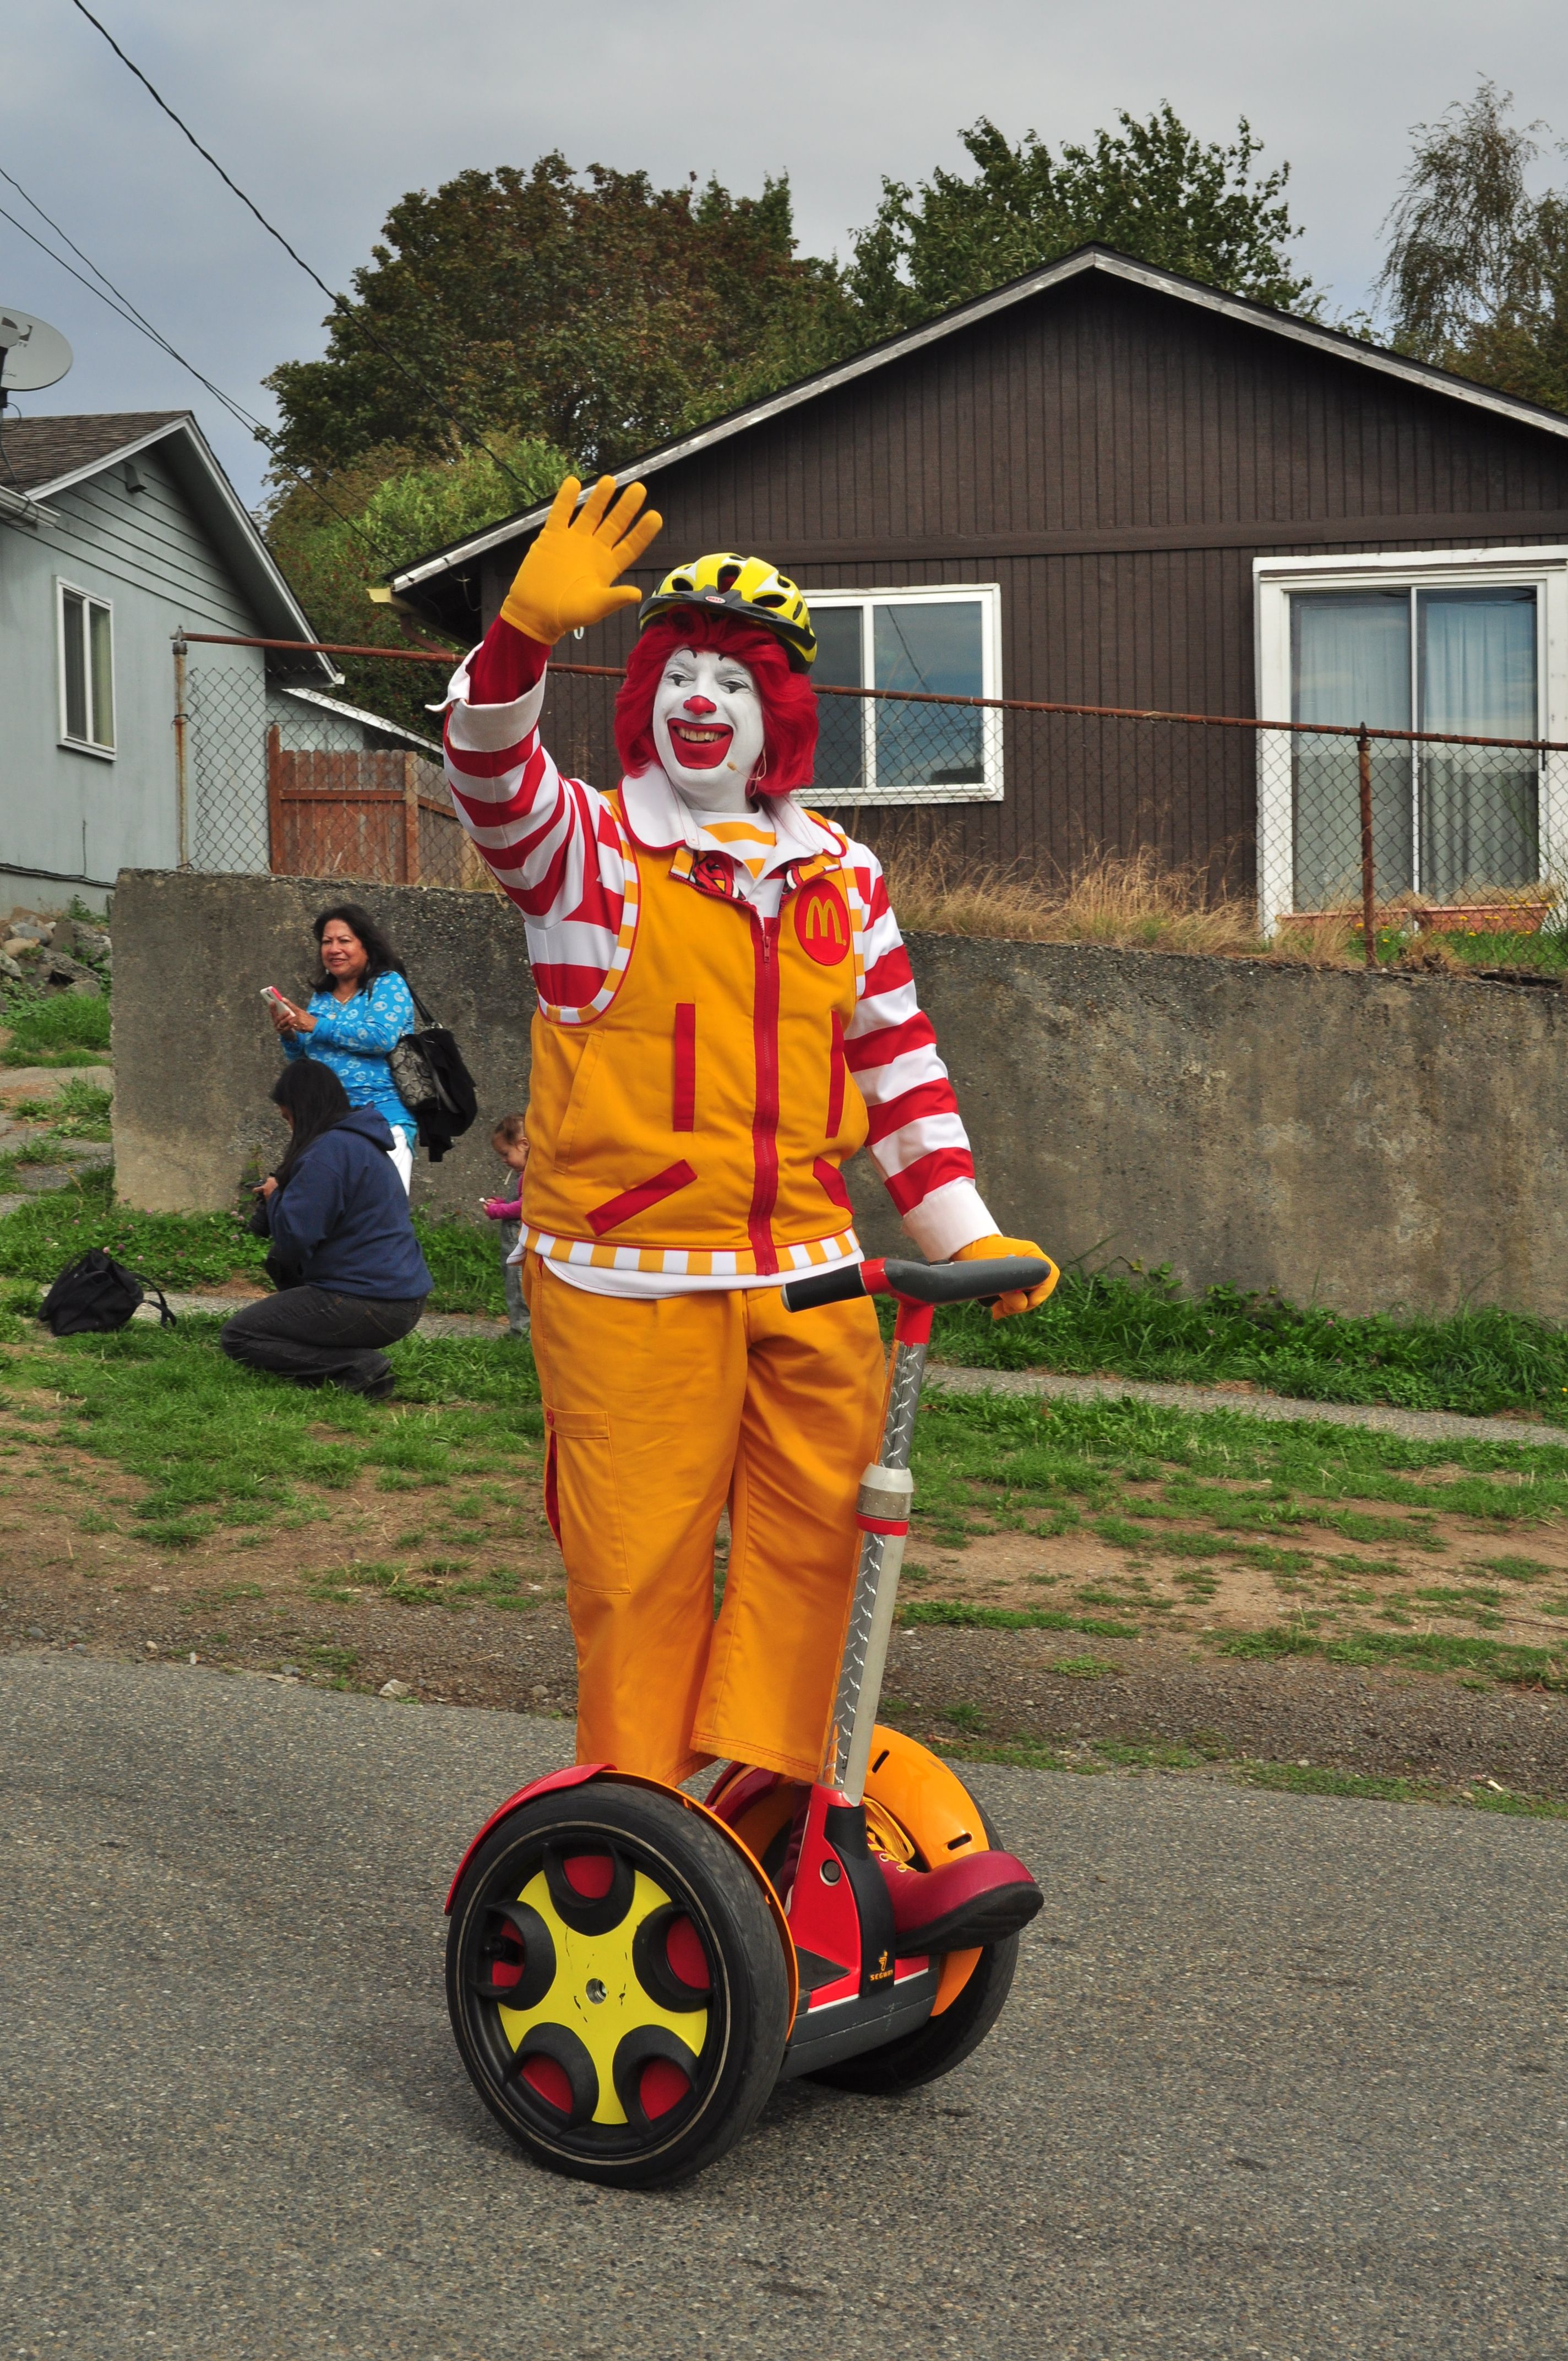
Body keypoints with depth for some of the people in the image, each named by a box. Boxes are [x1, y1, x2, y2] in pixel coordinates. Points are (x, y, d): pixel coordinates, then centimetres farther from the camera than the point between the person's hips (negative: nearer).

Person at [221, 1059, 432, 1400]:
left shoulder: (328, 1150, -16)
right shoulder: (367, 1144, 16)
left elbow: (294, 1239, -20)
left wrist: (274, 1198, 0)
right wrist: (279, 1199, 14)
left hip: (370, 1305, -10)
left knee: (236, 1337, 0)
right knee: (279, 1261, 29)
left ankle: (359, 1368, -12)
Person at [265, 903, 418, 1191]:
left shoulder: (388, 985, 0)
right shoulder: (321, 997, 19)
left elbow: (382, 1038, -16)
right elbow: (302, 1059, 25)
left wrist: (317, 1026, -10)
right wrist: (289, 1036, 2)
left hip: (384, 1118, -6)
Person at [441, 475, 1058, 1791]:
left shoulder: (839, 876, 13)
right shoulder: (586, 846, 1)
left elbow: (898, 1067, 16)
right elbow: (492, 771, -20)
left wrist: (972, 1237, 9)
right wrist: (530, 627, -38)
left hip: (805, 1272, 4)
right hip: (627, 1279, -4)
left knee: (816, 1527, 5)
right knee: (640, 1558, 0)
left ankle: (764, 1780, 19)